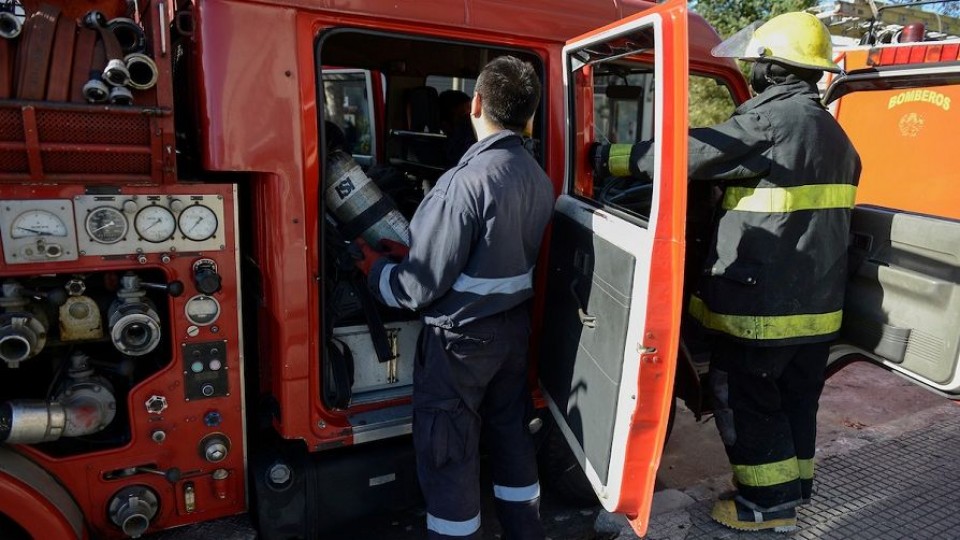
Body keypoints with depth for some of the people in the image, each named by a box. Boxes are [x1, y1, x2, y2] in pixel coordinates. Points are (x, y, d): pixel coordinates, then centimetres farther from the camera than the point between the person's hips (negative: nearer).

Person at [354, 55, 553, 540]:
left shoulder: (467, 180, -24)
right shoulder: (538, 178, 1)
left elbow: (421, 285, -23)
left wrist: (376, 269, -2)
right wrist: (410, 249, 7)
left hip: (461, 337, -8)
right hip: (514, 326, 8)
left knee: (447, 456, 8)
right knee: (510, 433, 21)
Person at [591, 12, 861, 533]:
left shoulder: (768, 122, -16)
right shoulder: (834, 133, 13)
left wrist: (608, 156, -5)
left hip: (763, 304, -9)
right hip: (817, 302, 9)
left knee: (744, 402, 6)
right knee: (795, 399, 19)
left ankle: (768, 505, 18)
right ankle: (794, 490, 34)